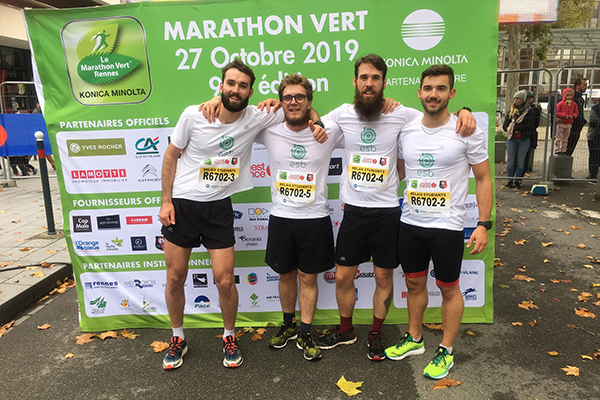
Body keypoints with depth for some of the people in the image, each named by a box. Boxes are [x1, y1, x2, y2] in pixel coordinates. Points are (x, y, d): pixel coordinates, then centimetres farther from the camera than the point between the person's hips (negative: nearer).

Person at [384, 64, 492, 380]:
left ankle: (446, 351, 28)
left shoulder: (467, 131, -9)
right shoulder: (406, 131, 3)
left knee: (449, 289, 10)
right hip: (410, 224, 4)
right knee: (414, 283, 17)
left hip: (447, 227, -4)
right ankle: (414, 340, 37)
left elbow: (483, 178, -4)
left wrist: (483, 224, -9)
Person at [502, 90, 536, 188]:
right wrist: (514, 130, -14)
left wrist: (515, 127, -13)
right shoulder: (511, 112, 11)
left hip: (524, 140, -2)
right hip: (511, 139, 2)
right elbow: (505, 126, 5)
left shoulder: (529, 112, 2)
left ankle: (517, 181, 11)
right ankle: (510, 180, 11)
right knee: (511, 161, 1)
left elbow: (530, 126, -10)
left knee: (520, 162, 2)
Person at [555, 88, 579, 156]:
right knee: (559, 139, -1)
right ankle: (558, 151, 5)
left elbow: (576, 113, 10)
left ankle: (563, 151, 18)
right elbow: (556, 112, -10)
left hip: (569, 124, 4)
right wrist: (565, 115, -19)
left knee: (565, 139, 11)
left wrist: (572, 116, -11)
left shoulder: (574, 104, 6)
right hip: (561, 123, -4)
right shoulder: (560, 104, -7)